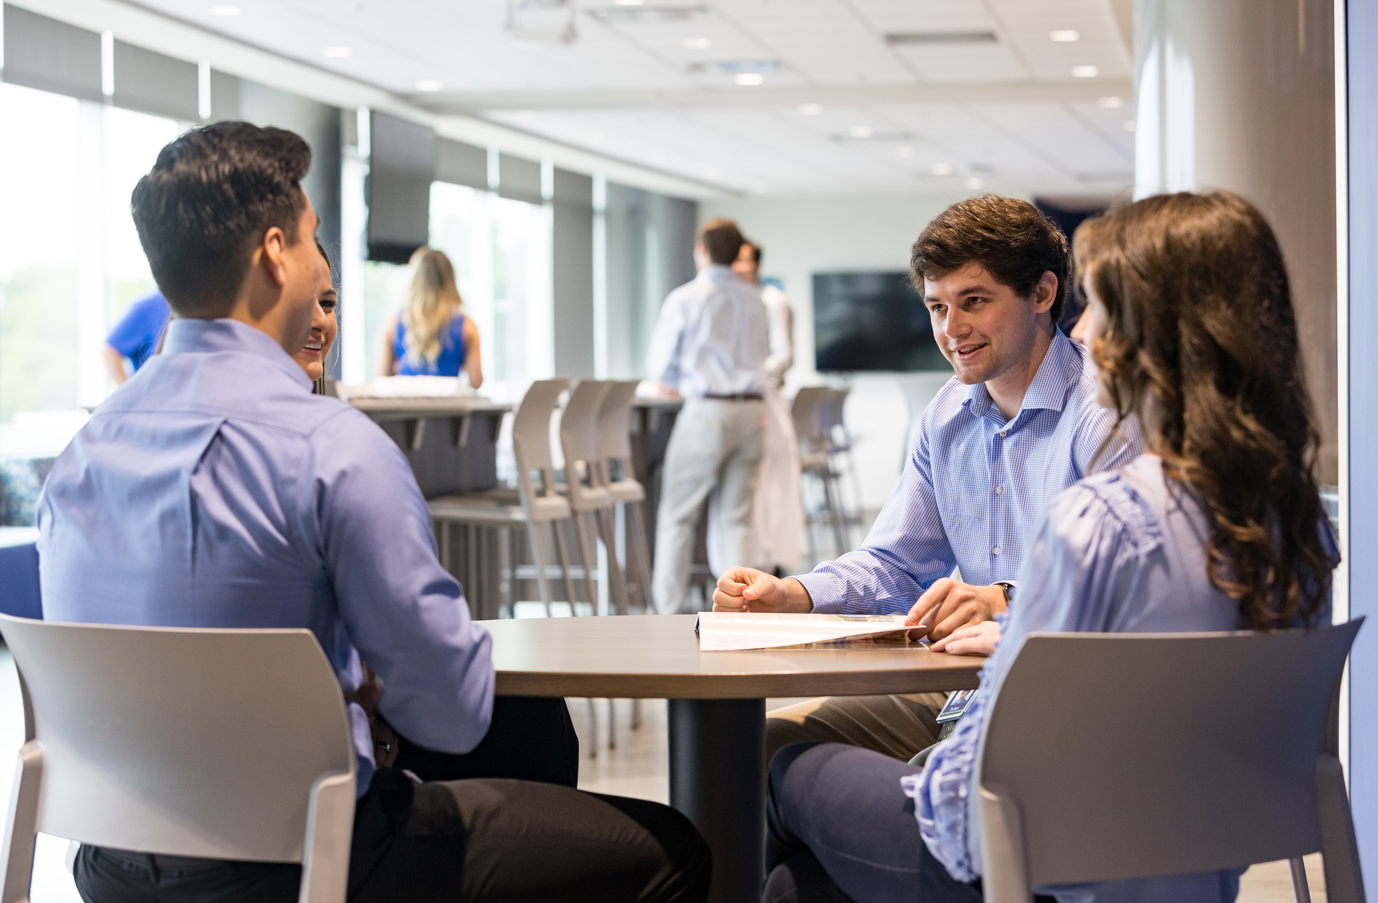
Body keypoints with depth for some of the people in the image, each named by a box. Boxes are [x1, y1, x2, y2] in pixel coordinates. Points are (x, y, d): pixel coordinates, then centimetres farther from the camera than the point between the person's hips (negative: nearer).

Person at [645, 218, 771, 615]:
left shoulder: (684, 299, -5)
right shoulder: (755, 301, 10)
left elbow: (658, 367, -3)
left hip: (706, 410, -5)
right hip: (752, 407, 5)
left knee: (677, 515, 3)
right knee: (736, 518, 8)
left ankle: (667, 609, 5)